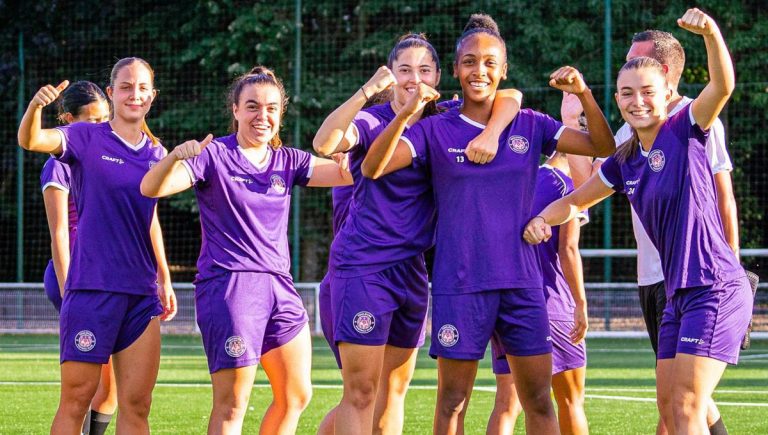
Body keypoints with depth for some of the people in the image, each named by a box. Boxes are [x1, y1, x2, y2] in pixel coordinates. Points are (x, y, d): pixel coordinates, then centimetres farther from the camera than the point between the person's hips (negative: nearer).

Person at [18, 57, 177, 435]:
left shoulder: (156, 153, 12)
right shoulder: (87, 138, -2)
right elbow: (30, 141, -20)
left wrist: (164, 280, 24)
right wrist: (35, 106, -40)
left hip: (142, 294, 5)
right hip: (91, 288, -5)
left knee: (137, 404, 4)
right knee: (76, 398, -5)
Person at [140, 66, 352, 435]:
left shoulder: (288, 161, 11)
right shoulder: (214, 155, -4)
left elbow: (347, 172, -1)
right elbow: (151, 188, -15)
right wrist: (174, 157, -36)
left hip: (278, 285, 7)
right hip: (228, 284, -6)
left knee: (296, 396, 10)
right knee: (232, 404, -9)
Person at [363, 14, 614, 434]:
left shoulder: (530, 126, 7)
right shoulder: (435, 131, 0)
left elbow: (602, 146, 2)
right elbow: (372, 167, -13)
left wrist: (583, 93, -15)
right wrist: (405, 112, -28)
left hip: (522, 282, 2)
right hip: (459, 284, -2)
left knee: (539, 400, 3)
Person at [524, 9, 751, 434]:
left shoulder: (685, 131, -8)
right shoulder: (624, 162, 11)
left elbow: (722, 85, -25)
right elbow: (576, 199, 24)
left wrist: (710, 32, -42)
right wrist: (542, 219, 4)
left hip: (716, 289, -8)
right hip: (676, 293, 8)